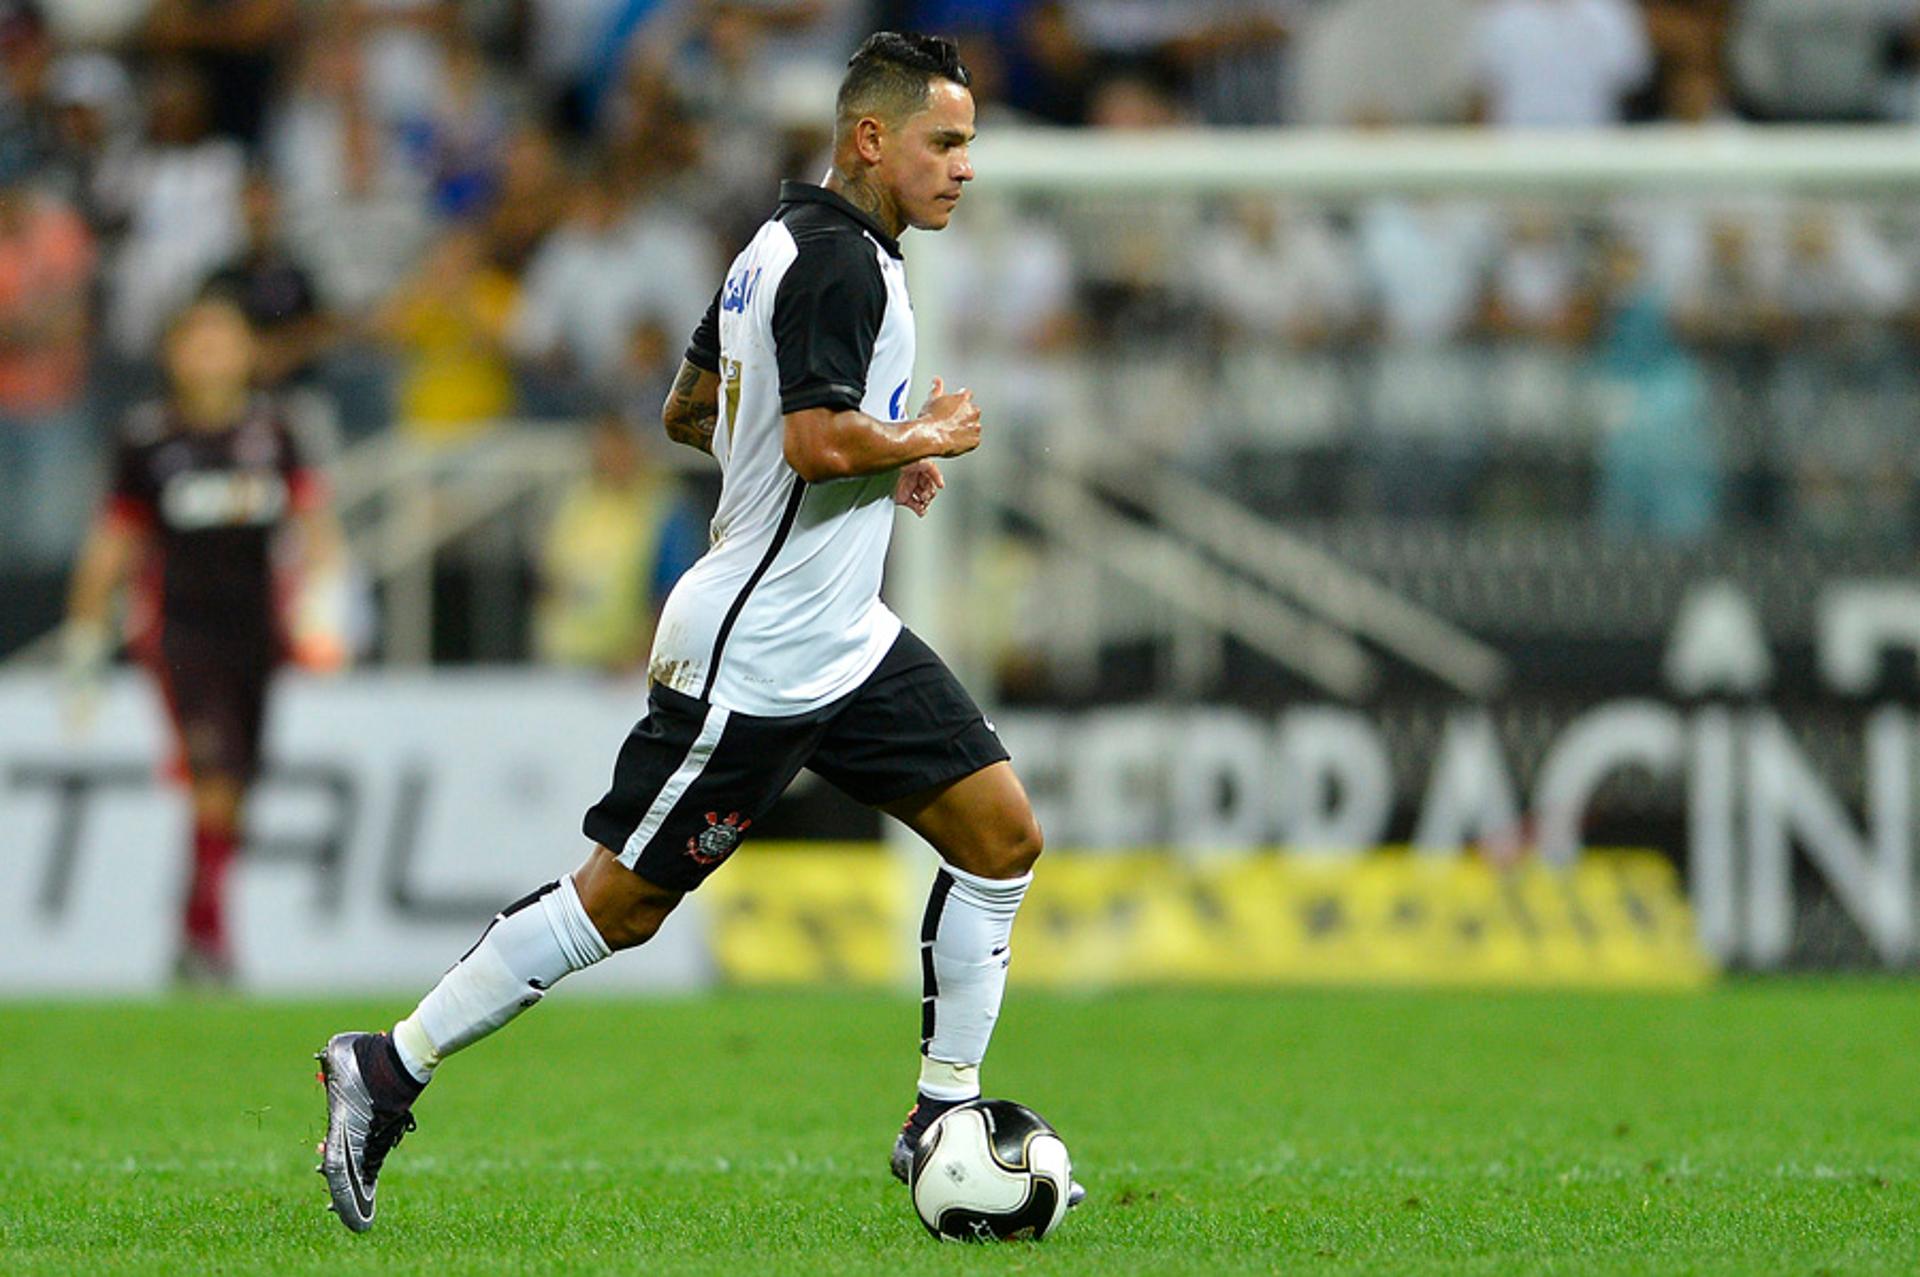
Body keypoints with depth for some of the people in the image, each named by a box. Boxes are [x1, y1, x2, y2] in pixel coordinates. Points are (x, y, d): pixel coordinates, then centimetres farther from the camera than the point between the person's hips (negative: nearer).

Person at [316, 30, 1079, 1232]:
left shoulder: (783, 246, 12)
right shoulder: (840, 264, -18)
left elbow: (690, 411, 21)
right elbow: (821, 444, -29)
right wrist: (928, 437, -11)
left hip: (846, 639, 10)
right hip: (753, 659, -10)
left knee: (1004, 837, 4)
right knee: (624, 902, -3)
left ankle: (943, 1119, 9)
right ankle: (387, 1071, 9)